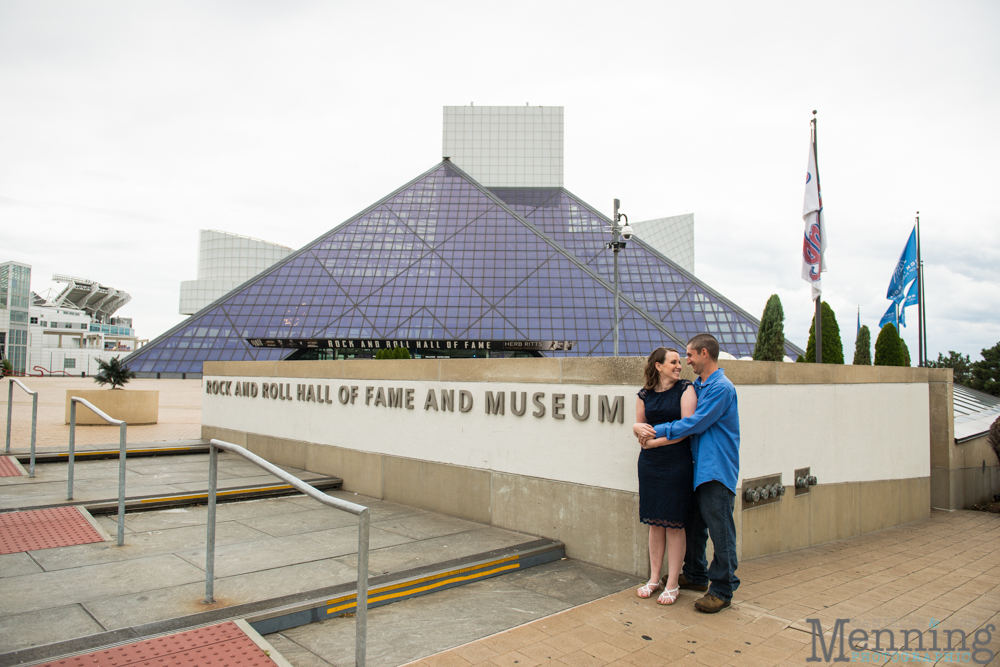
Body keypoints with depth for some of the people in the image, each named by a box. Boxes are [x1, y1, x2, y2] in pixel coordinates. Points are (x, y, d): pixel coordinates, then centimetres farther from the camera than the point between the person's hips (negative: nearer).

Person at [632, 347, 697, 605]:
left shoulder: (685, 390, -3)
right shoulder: (644, 395, 7)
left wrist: (655, 441, -6)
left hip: (677, 464, -3)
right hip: (650, 464, 4)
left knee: (674, 523, 2)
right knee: (654, 522, 10)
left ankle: (672, 584, 13)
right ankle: (654, 579, 22)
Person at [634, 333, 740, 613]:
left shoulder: (721, 387, -16)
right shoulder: (698, 385, 13)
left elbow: (694, 424, -20)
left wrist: (657, 431, -14)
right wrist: (640, 428, 8)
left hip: (717, 469, -9)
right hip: (699, 467, 9)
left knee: (720, 530, -1)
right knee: (694, 524, 19)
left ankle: (722, 591, 11)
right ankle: (696, 575, 35)